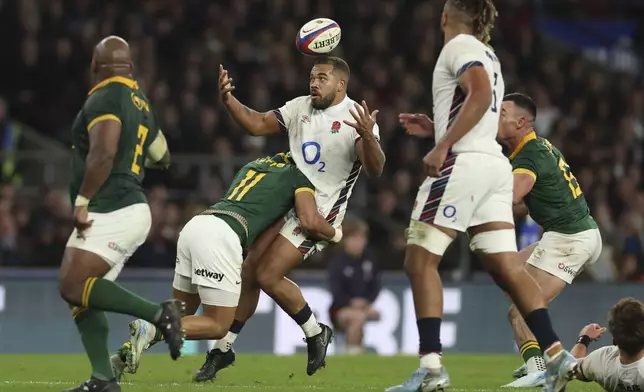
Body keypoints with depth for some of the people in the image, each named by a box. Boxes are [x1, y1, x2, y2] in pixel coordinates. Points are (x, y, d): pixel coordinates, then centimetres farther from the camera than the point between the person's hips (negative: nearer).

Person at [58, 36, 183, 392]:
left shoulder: (105, 99, -10)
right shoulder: (140, 103, 18)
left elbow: (103, 153, -24)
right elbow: (162, 158, 32)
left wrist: (82, 202, -20)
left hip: (112, 212, -10)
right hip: (129, 211, 10)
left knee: (74, 286, -18)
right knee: (83, 299, 8)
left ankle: (159, 314, -19)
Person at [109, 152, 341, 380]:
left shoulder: (255, 164, 35)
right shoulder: (300, 177, 14)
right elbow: (310, 222, 1)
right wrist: (334, 234, 21)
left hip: (194, 225, 7)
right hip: (221, 236, -7)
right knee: (218, 326, 2)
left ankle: (124, 354, 2)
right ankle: (150, 330, -20)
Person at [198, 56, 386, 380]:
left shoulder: (355, 118, -15)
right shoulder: (300, 107, 4)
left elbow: (375, 169, -25)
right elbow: (257, 124, 9)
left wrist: (368, 137, -45)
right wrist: (228, 101, -8)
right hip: (287, 203, 7)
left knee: (268, 276, -14)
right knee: (248, 271, 3)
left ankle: (315, 333, 6)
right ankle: (223, 348, 13)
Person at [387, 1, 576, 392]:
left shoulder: (460, 46, -3)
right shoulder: (488, 57, 24)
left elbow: (480, 95, -21)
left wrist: (442, 146, -23)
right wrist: (436, 129, 25)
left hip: (463, 164, -9)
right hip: (495, 165, 9)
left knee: (420, 259, -6)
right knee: (507, 266, 4)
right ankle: (557, 355, -7)